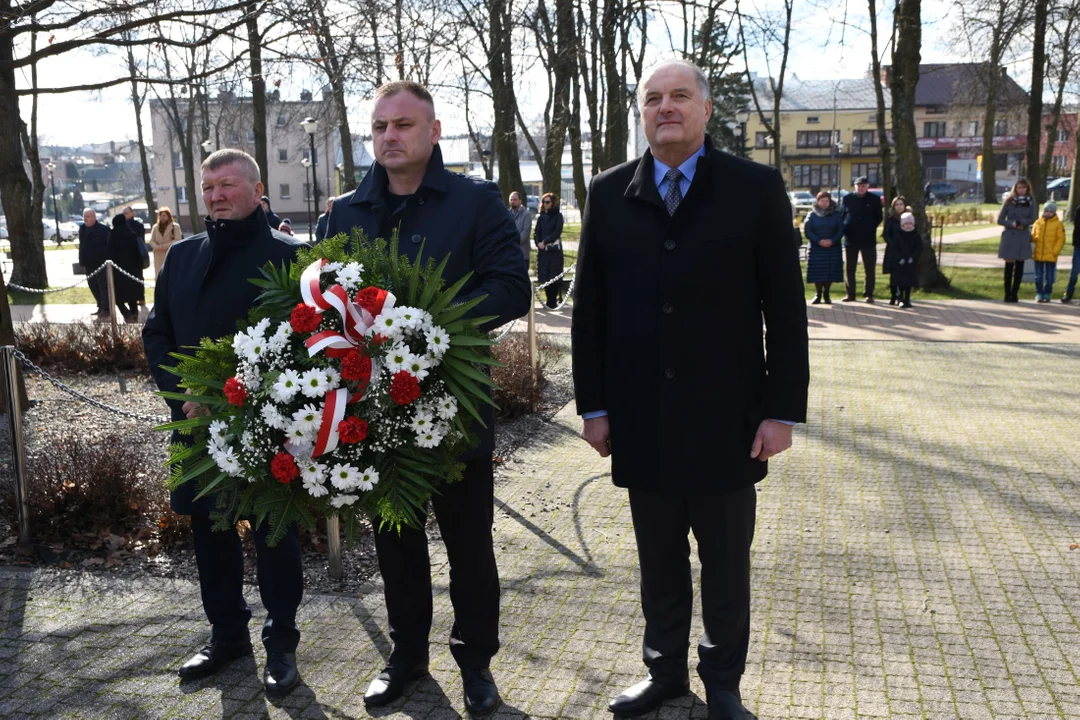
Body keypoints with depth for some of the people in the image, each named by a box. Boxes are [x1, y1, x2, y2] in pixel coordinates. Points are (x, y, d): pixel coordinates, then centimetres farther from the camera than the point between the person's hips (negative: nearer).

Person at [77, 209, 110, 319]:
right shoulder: (82, 229, 11)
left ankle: (105, 309, -2)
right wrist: (82, 261, 15)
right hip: (89, 264, 8)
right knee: (93, 286, 12)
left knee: (103, 286, -5)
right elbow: (82, 246, 18)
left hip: (101, 263, -8)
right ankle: (101, 307, 22)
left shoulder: (103, 230, -11)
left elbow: (109, 246, -13)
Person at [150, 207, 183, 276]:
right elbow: (152, 241, 9)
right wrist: (157, 247, -12)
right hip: (159, 257, 4)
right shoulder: (155, 227, 12)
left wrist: (164, 246, -15)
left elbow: (178, 240, -9)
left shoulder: (175, 226, -1)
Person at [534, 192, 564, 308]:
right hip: (542, 250, 4)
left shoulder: (558, 216, 1)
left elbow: (557, 232, -8)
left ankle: (552, 301, -1)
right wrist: (538, 243, -9)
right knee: (544, 277, 1)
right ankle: (551, 301, 9)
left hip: (555, 250, -4)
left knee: (554, 277, -5)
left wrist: (545, 242, -14)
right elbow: (536, 232, 9)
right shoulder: (541, 217, 13)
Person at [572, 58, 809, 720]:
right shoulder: (609, 194, 4)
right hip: (641, 420, 2)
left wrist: (783, 410, -7)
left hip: (726, 419, -1)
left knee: (726, 567, 13)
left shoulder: (756, 187, -2)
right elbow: (590, 308, 5)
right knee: (659, 563, 15)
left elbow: (786, 308, -3)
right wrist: (594, 405, 2)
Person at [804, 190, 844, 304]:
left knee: (830, 273, -1)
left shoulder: (836, 215, 7)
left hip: (833, 249, 1)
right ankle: (818, 294, 9)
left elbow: (841, 230, 2)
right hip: (816, 249, -1)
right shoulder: (812, 215, 5)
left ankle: (826, 295, 14)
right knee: (817, 273, -3)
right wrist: (819, 241, -17)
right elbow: (807, 231, -3)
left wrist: (832, 241, -16)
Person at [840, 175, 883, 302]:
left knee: (870, 269, 2)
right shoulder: (847, 198, 2)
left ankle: (868, 294, 9)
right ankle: (850, 294, 14)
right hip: (850, 239, 1)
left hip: (868, 239, -1)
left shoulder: (874, 199, 1)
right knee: (850, 269, 6)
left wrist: (871, 228, -2)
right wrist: (845, 230, -4)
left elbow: (879, 217, 8)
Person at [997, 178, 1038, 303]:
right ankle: (1007, 293, 3)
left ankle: (1014, 293, 10)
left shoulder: (1031, 202, 5)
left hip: (1023, 238, 1)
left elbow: (1032, 219, -4)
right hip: (1009, 236, -1)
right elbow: (1000, 220, -1)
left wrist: (1019, 222, -15)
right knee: (1009, 265, -2)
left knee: (1019, 266, 3)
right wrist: (1012, 224, -15)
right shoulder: (1009, 201, 2)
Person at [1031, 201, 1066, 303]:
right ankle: (1039, 294, 14)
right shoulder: (1037, 223, 7)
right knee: (1038, 276, 5)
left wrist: (1055, 252, -11)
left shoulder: (1058, 224, -2)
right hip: (1038, 255, 2)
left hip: (1051, 256, -2)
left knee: (1049, 277, 5)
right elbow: (1033, 237, 13)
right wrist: (1031, 238, -11)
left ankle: (1047, 294, 15)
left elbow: (1061, 240, -3)